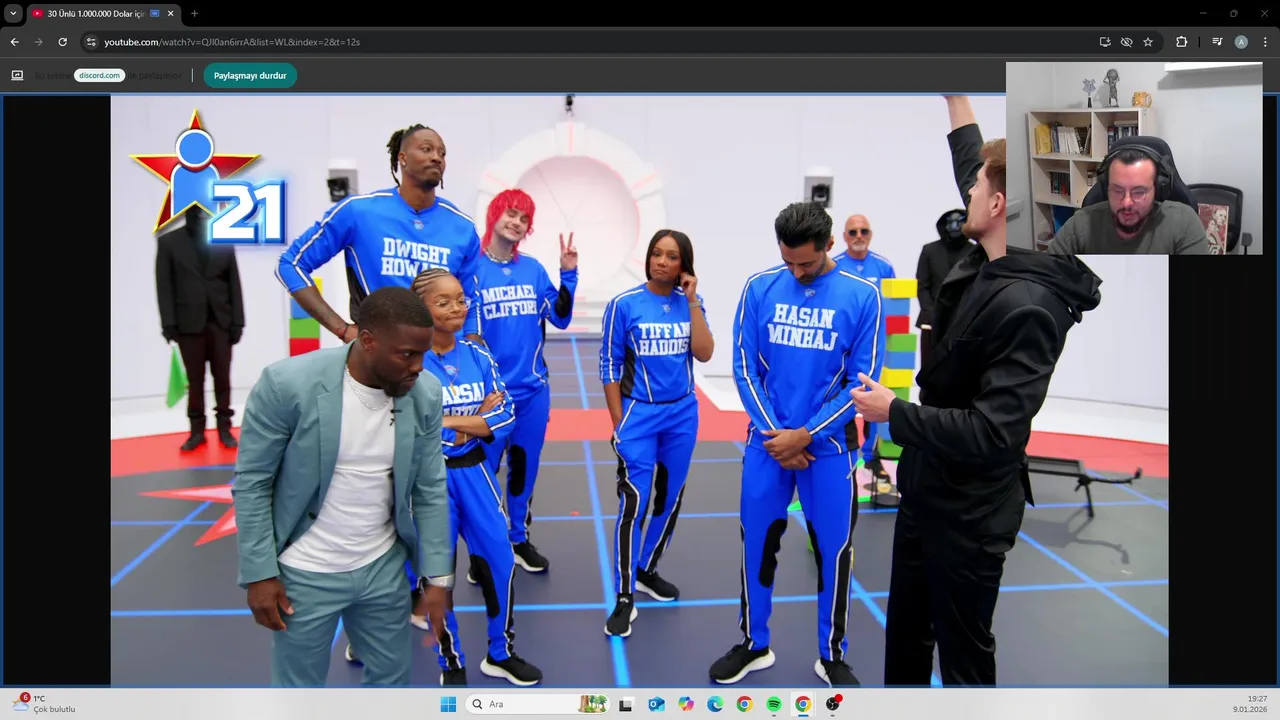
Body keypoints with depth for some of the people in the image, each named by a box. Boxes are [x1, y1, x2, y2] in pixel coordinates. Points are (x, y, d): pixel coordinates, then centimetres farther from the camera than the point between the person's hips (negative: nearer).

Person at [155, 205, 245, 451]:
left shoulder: (224, 242, 6)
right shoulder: (168, 241, 4)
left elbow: (234, 283, 5)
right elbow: (164, 285, 0)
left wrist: (237, 321, 0)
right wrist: (168, 322, -7)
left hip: (221, 321, 1)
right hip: (188, 322, -1)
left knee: (222, 378, 5)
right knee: (194, 379, 5)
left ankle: (224, 428, 13)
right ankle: (197, 431, 12)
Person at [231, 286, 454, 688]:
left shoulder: (425, 395, -10)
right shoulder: (287, 384, -21)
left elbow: (431, 490, -2)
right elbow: (251, 483, -11)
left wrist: (437, 576, -2)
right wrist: (259, 574, -11)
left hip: (384, 567, 3)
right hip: (305, 574, -3)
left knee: (393, 678, 19)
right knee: (298, 686, 15)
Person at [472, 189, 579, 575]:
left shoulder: (534, 269, 4)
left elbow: (560, 317, 4)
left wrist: (568, 274, -6)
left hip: (533, 390, 4)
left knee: (524, 469, 16)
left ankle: (519, 539, 33)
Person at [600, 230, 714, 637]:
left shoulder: (689, 304, 2)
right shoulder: (624, 304, -7)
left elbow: (704, 354, -10)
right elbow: (609, 368, -4)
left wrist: (692, 301, -13)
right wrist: (618, 424, -5)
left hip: (683, 415, 4)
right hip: (640, 415, -4)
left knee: (670, 499, 14)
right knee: (634, 504, -8)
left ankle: (647, 571, 34)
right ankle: (624, 599, 3)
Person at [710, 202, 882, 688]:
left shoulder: (862, 296, -8)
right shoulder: (759, 288, -3)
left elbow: (863, 379, -7)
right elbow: (744, 366, -1)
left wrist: (806, 435, -12)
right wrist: (776, 434, -8)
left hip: (829, 445, -1)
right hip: (767, 441, 2)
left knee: (833, 551, 8)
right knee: (757, 544, 11)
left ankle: (832, 657, 28)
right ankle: (755, 646, 30)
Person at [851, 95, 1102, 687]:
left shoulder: (1028, 306, -27)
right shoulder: (983, 264, -1)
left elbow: (992, 432, -31)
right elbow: (973, 164, 18)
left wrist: (893, 412, -21)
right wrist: (956, 101, 22)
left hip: (971, 513, -9)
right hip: (927, 490, 9)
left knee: (963, 654, 10)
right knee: (906, 633, 24)